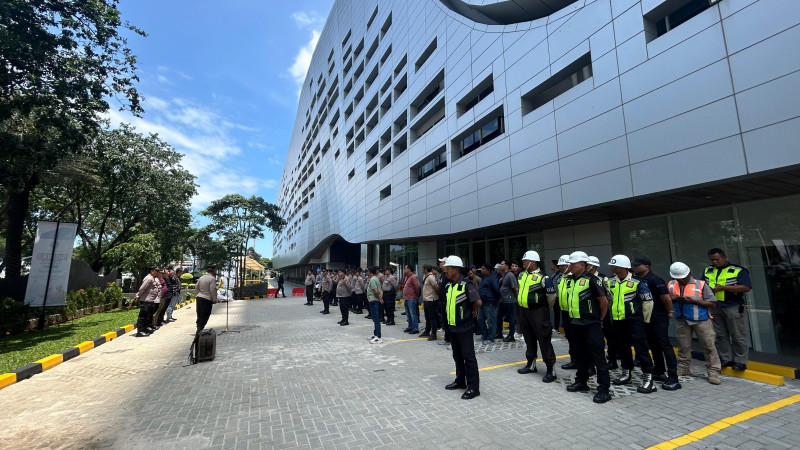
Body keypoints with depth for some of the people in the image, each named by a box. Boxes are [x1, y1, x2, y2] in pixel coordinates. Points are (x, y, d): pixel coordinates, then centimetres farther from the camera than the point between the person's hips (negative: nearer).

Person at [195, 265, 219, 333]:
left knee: (199, 316, 16)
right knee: (204, 317, -3)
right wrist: (215, 299, -11)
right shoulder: (212, 279, -13)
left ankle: (199, 331, 25)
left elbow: (197, 287, 17)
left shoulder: (201, 277, 11)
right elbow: (212, 290, -17)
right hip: (207, 299, -8)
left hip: (199, 297, 8)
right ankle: (199, 332, -5)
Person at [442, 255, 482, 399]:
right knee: (457, 356, 18)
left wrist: (473, 312, -7)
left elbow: (478, 302, -24)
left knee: (468, 356, -1)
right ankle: (460, 381, 33)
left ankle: (473, 387, 9)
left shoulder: (466, 284, -17)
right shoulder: (448, 285, 7)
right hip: (452, 326, 8)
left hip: (464, 327, -8)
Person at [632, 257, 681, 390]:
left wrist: (669, 312, -6)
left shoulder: (655, 280, -17)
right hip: (646, 318, 8)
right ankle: (658, 372, 28)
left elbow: (666, 298, -19)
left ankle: (673, 378, -1)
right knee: (654, 346, 16)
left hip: (659, 319, -8)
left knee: (665, 345, -6)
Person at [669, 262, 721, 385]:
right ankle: (683, 369, 22)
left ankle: (713, 372, 13)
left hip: (701, 320, -2)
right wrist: (672, 299, -11)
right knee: (683, 346, 10)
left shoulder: (701, 285, -7)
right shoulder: (671, 285, 2)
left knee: (709, 346, 2)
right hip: (681, 321, 3)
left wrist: (693, 301, -19)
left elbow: (713, 304, -8)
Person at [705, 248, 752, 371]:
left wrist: (723, 287, -19)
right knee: (720, 335, 9)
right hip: (714, 308, 4)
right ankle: (726, 360, 18)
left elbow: (746, 287, -13)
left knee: (738, 336, 4)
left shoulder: (738, 271, -4)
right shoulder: (708, 271, 10)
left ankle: (740, 362, 14)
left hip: (733, 308, -4)